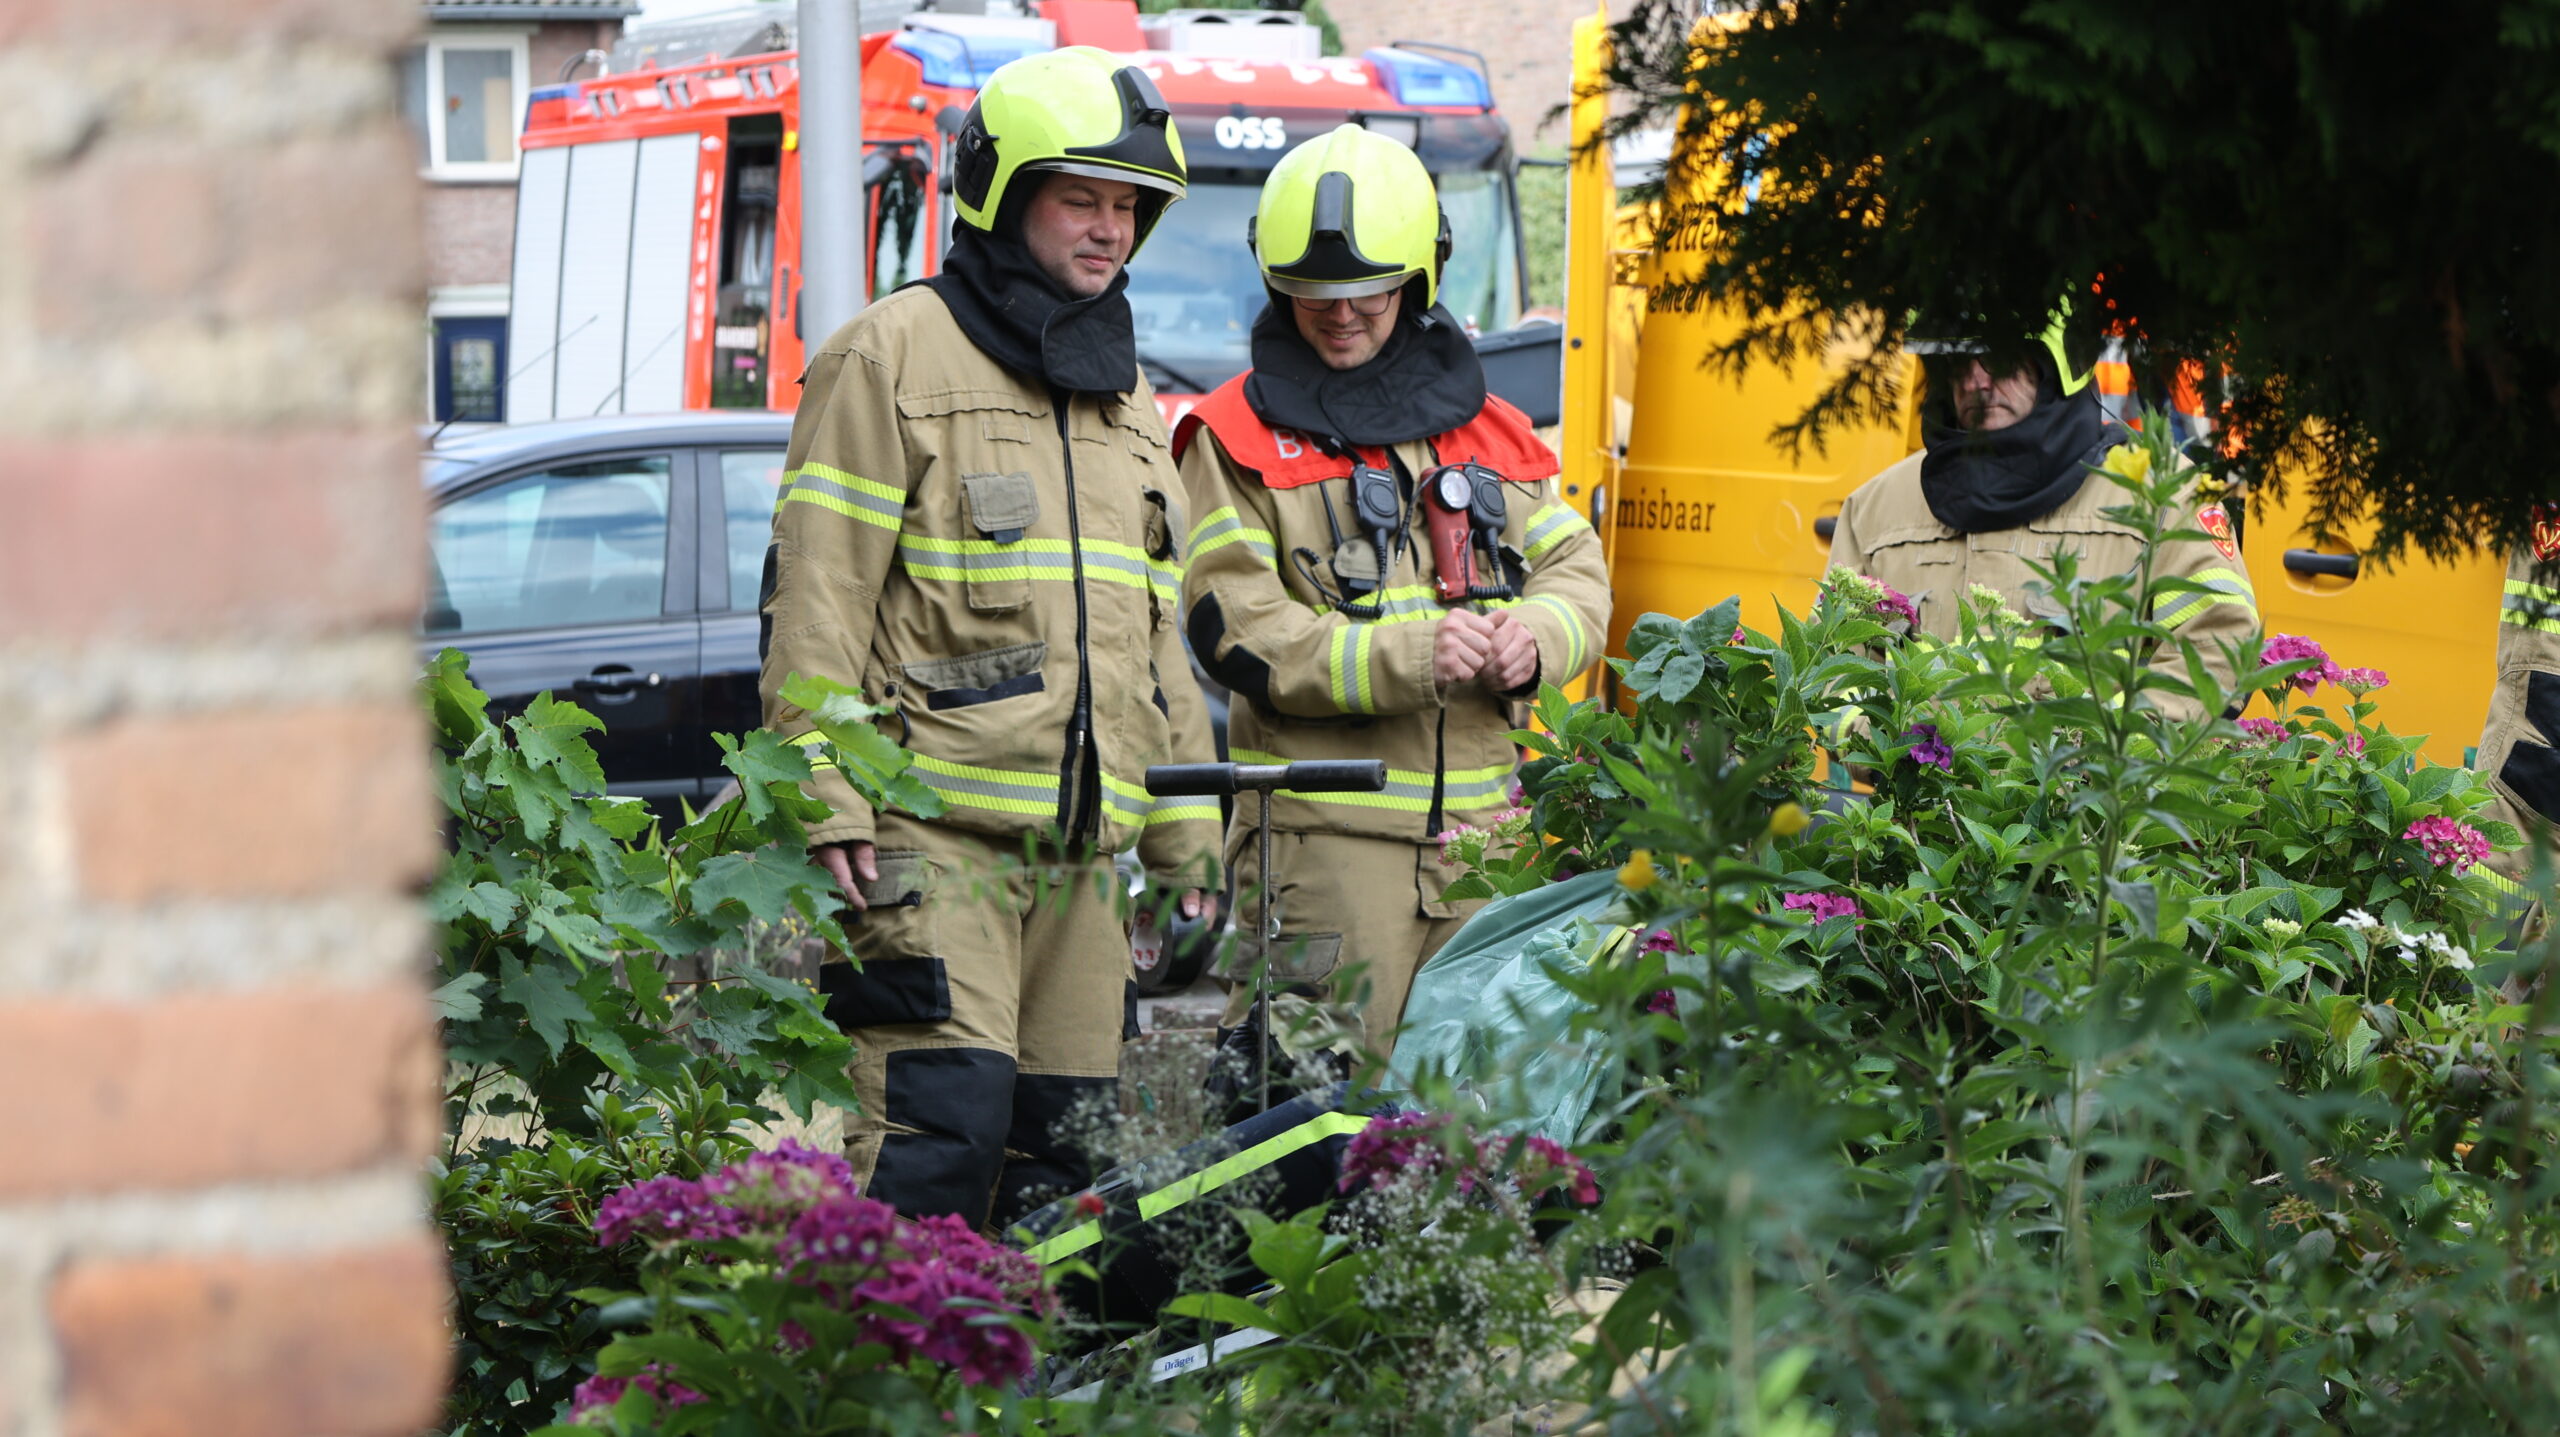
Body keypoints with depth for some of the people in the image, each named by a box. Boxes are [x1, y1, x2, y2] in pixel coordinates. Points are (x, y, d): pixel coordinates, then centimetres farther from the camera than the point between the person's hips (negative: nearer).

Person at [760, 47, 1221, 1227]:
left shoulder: (1127, 399, 21)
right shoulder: (894, 356, -2)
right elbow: (818, 596, -8)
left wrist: (1186, 843, 20)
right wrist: (828, 804, -15)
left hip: (1083, 846, 7)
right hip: (930, 833, -7)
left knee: (1071, 1141, 7)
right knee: (944, 1122, -16)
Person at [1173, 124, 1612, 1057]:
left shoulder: (1485, 427, 17)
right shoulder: (1240, 436, 2)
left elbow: (1575, 567, 18)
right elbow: (1237, 628, -8)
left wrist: (1535, 635, -6)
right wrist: (1406, 656, -19)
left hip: (1482, 827, 5)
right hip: (1320, 827, -5)